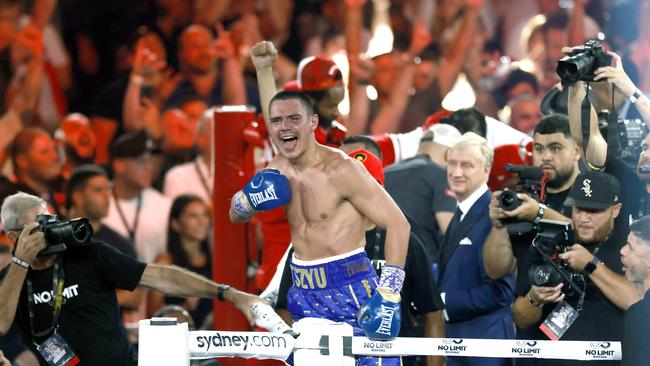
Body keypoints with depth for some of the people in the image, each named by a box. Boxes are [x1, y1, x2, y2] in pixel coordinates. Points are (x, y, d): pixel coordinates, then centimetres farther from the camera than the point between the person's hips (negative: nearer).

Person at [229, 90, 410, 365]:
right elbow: (236, 216, 22)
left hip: (351, 291, -7)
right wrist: (249, 200, -3)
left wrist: (388, 295, -22)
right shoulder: (278, 170, 7)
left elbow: (398, 224, -16)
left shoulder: (341, 170, -15)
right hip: (304, 294, 7)